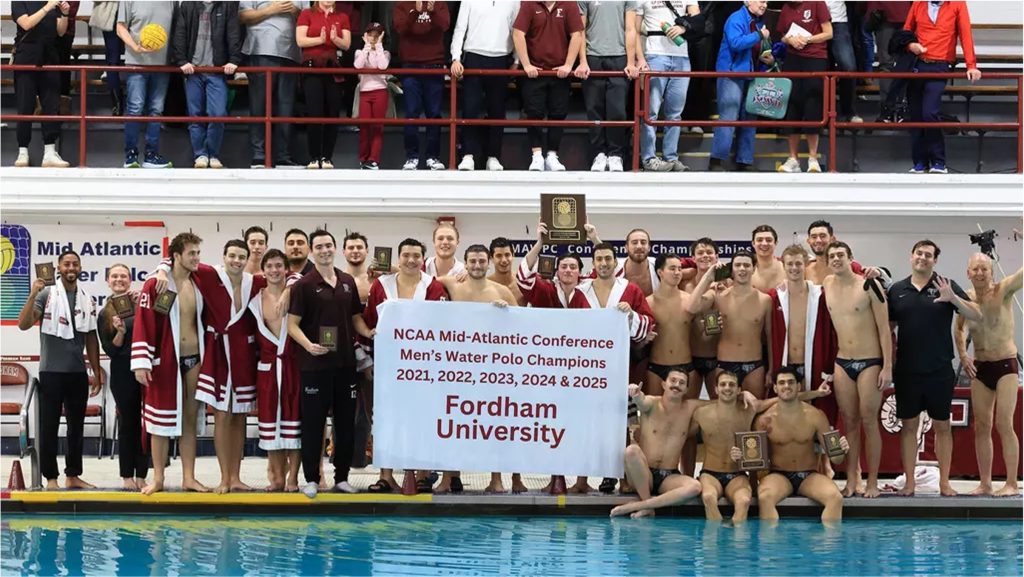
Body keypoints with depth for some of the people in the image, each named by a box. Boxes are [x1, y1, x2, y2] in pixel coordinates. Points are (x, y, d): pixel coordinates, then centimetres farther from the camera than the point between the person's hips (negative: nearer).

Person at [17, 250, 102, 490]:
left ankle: (73, 475, 16)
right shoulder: (46, 294, -3)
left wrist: (97, 373, 12)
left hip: (78, 372, 4)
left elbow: (91, 338, 13)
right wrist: (32, 296, -24)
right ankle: (51, 478, 3)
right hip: (51, 371, -4)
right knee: (49, 426, -1)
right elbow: (23, 324, -12)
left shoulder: (87, 300, 8)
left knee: (77, 425, 8)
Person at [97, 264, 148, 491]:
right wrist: (120, 332, -14)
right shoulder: (104, 315, 6)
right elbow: (110, 351, 3)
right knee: (127, 422, 3)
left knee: (144, 421, 1)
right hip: (122, 371, 0)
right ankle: (127, 476, 10)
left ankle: (141, 474, 8)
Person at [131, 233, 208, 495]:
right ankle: (158, 479, 8)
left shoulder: (198, 283, 6)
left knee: (190, 419, 8)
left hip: (194, 359, 5)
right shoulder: (155, 285, -10)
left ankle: (189, 477, 13)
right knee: (161, 420, 2)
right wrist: (141, 362, -17)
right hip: (165, 361, -5)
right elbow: (142, 325, -12)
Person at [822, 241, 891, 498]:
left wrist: (887, 367, -13)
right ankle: (851, 480, 11)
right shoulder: (826, 286, 4)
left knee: (869, 422, -2)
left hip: (870, 362, -4)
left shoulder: (868, 286, -10)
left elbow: (884, 329, -9)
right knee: (849, 423, 6)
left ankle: (872, 482, 4)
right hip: (842, 363, 4)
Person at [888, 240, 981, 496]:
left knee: (942, 426, 5)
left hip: (939, 369, -1)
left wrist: (953, 298, -24)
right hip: (907, 370, 2)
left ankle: (944, 482, 11)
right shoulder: (897, 290, 6)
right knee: (908, 426, 6)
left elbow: (976, 316, -7)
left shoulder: (945, 286, 0)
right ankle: (909, 482, 13)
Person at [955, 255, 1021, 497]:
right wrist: (962, 353, -20)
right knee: (981, 427, 5)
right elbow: (960, 329, -2)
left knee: (1004, 424, -10)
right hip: (979, 367, 5)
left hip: (1005, 364, -5)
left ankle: (1011, 483, -6)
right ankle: (985, 484, 10)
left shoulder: (1003, 291, -10)